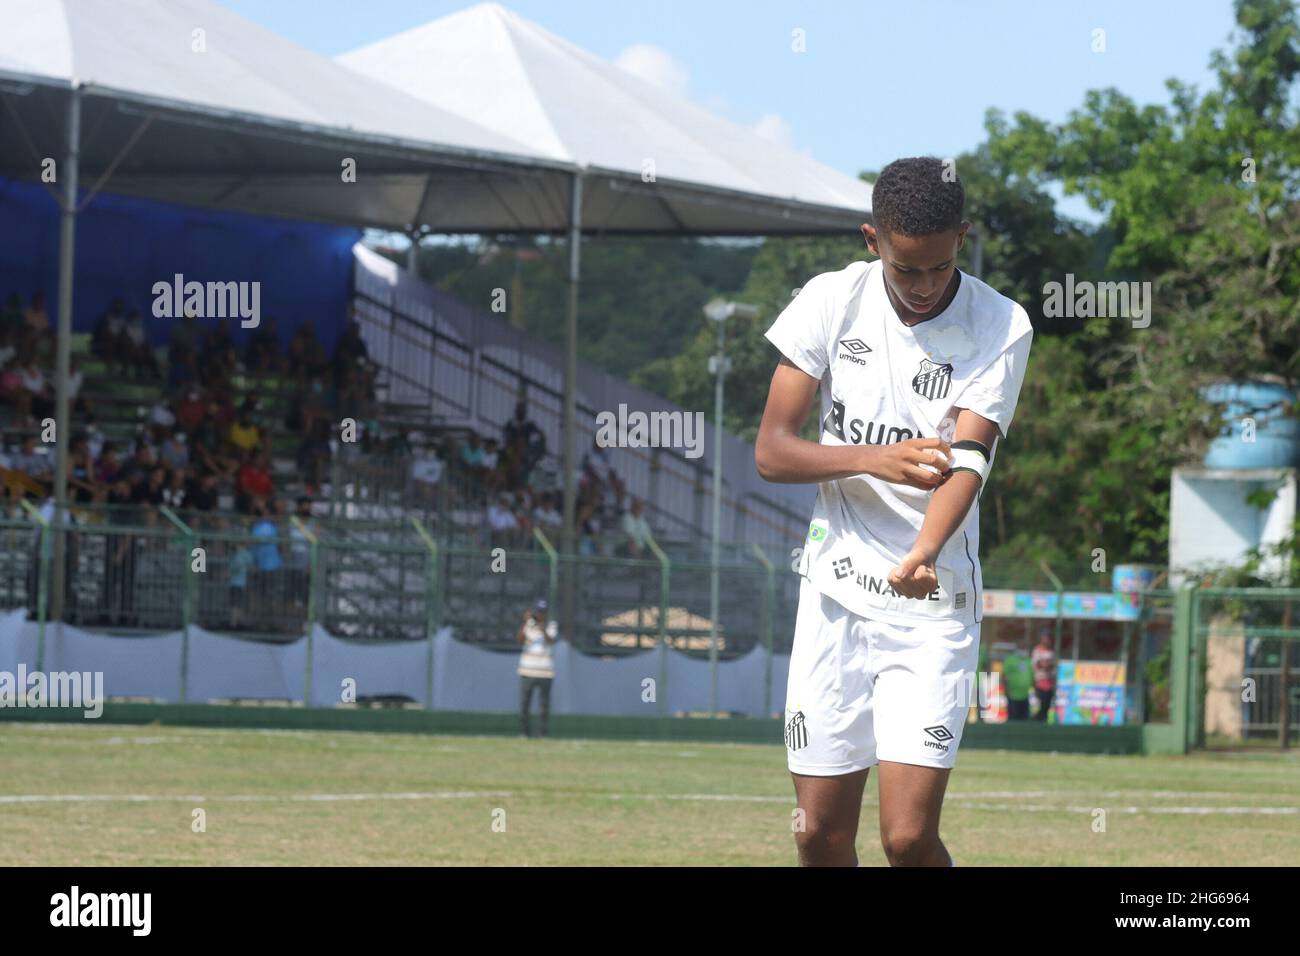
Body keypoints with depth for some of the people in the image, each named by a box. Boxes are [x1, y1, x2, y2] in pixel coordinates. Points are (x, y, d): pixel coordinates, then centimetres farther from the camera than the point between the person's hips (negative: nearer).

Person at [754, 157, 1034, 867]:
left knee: (909, 836, -13)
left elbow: (965, 460, -19)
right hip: (835, 595, 2)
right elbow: (770, 451, -3)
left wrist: (924, 556, -39)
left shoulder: (1001, 327, -7)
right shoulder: (832, 301, -2)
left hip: (933, 609, -2)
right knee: (821, 835, 3)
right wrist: (874, 459, -21)